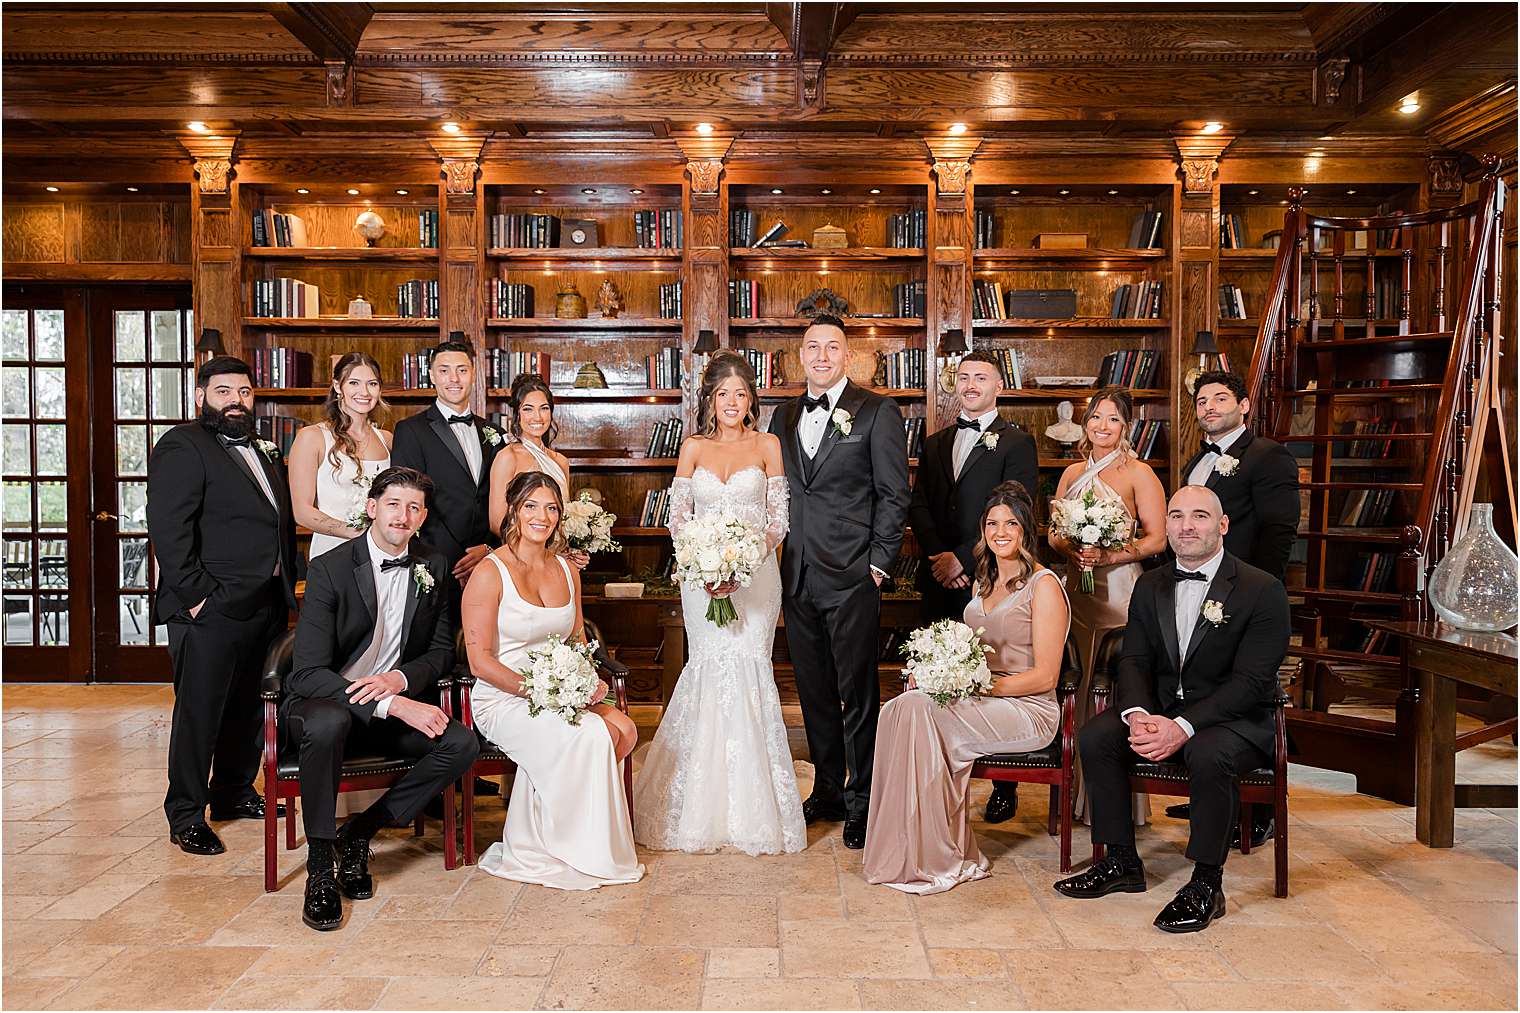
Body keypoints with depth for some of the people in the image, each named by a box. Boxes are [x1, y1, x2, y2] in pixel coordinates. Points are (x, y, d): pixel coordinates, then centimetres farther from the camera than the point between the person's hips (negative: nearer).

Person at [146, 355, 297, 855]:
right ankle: (186, 815, 11)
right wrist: (196, 596, -19)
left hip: (266, 604, 8)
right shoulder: (182, 447, -8)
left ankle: (234, 791, 31)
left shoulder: (262, 450, 18)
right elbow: (167, 529, -16)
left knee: (250, 706, 16)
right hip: (210, 608, -8)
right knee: (199, 711, 0)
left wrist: (287, 584, 14)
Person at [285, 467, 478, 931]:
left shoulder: (434, 567, 2)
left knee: (462, 743, -23)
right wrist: (392, 705, -30)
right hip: (323, 702, -4)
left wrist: (400, 679, -16)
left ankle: (358, 833, -6)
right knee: (328, 723, -39)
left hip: (397, 703, 4)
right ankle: (319, 867, -21)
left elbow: (442, 650, 7)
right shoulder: (329, 569, -13)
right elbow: (309, 673, -20)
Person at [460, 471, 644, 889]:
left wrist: (588, 681, -6)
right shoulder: (491, 572, -9)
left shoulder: (567, 570, 11)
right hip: (502, 699, -6)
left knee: (624, 731, -22)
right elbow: (480, 661, -13)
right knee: (589, 736, -29)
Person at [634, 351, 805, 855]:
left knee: (749, 667, -5)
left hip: (756, 574, -1)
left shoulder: (767, 446, 5)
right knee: (709, 667, -4)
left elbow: (779, 518, 2)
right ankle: (704, 807, 10)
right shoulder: (694, 448, 8)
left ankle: (753, 806, 6)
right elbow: (678, 516, 5)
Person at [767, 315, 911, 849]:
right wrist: (776, 558, 7)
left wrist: (878, 563, -9)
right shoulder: (784, 416, 14)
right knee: (815, 691, 13)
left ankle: (861, 802, 13)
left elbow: (894, 494, -4)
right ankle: (827, 790, 27)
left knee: (857, 693, 1)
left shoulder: (877, 411, -2)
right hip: (797, 576, 5)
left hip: (852, 575, -5)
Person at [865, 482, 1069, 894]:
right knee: (901, 707, -22)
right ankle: (908, 852, -20)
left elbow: (1045, 675, -11)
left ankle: (941, 860, -18)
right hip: (982, 703, 7)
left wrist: (981, 685, -19)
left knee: (919, 712, -29)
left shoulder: (1044, 585, -6)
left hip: (1028, 709, -7)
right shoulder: (984, 581, 18)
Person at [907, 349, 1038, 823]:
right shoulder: (934, 444, 18)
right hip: (939, 582, 5)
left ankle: (1005, 788, 10)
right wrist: (939, 559, -6)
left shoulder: (1017, 444, 1)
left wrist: (962, 558, -13)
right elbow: (918, 507, 9)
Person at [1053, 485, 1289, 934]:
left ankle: (1206, 884, -16)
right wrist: (1137, 715, -20)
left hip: (1234, 719, -5)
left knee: (1207, 754, -36)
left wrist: (1183, 727, -28)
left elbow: (1251, 681, -17)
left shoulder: (1263, 590, -10)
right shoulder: (1151, 586, 8)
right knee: (1095, 735, -18)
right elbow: (1134, 661, 3)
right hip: (1159, 710, 5)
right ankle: (1122, 862, -2)